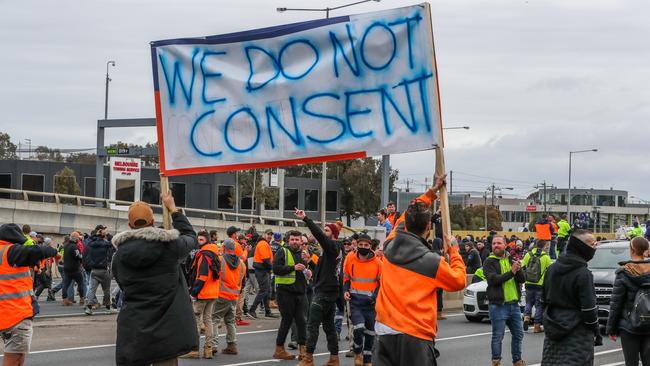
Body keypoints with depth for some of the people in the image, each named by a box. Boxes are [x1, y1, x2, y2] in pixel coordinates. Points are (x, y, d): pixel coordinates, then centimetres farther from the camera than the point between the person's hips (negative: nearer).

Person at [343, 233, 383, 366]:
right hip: (355, 300, -1)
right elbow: (346, 278, 12)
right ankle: (357, 352, 10)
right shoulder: (350, 259, -1)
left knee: (370, 331, 9)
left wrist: (376, 295, -13)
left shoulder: (377, 262, -5)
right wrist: (346, 291, -5)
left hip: (370, 301, 1)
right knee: (358, 328, -17)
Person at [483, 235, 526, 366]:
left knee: (518, 334, 12)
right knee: (498, 337, -1)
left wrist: (518, 270, -18)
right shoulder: (489, 262, -2)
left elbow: (522, 279, 4)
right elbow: (493, 279, -18)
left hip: (514, 304, 5)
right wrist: (511, 272, -21)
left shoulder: (511, 260, 13)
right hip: (498, 305, -5)